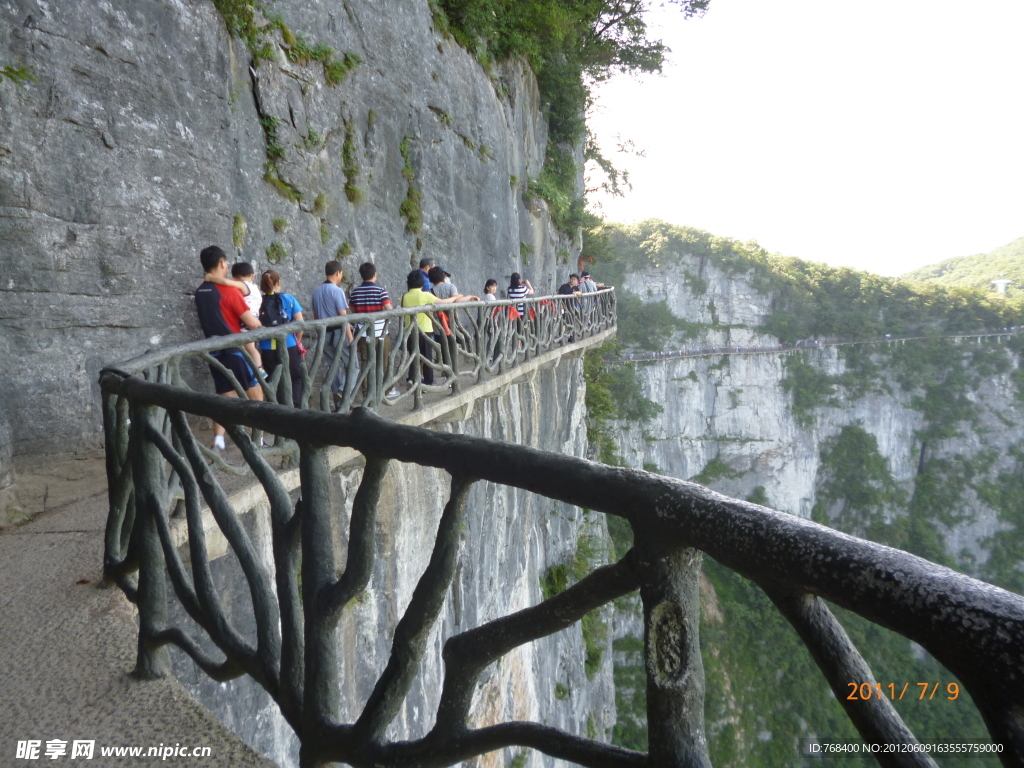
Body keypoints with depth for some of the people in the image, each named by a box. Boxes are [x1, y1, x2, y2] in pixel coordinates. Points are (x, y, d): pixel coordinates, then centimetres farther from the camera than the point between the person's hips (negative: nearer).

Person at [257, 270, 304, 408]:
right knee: (296, 378, 15)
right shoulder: (288, 299, -2)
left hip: (267, 349, 1)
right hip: (289, 346, -1)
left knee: (275, 382, 12)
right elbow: (300, 323, -6)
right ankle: (295, 407, 4)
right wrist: (298, 340, 7)